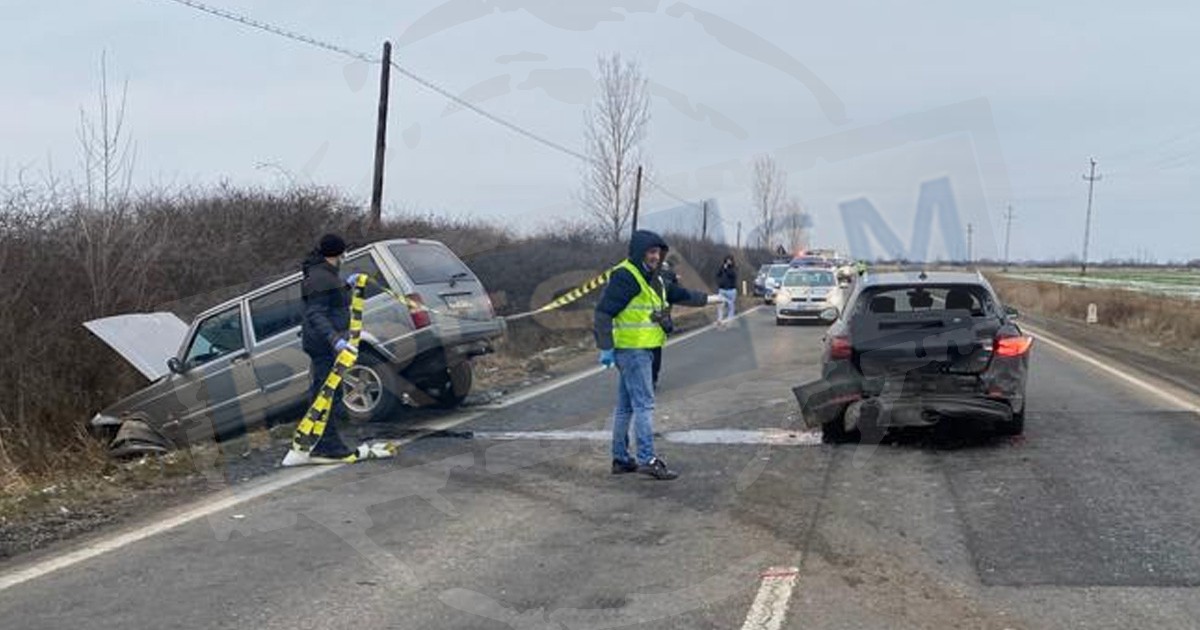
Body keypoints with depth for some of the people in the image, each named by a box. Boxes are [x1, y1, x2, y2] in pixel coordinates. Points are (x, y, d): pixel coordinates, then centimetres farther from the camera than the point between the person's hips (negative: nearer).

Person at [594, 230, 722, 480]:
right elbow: (604, 312, -19)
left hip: (643, 350, 10)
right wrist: (606, 347, -22)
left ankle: (621, 459, 19)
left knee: (626, 406, 13)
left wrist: (707, 299, 34)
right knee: (644, 404, -10)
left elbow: (678, 294, 30)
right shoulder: (625, 276, -14)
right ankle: (648, 459, -9)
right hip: (631, 349, -10)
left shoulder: (650, 277, 17)